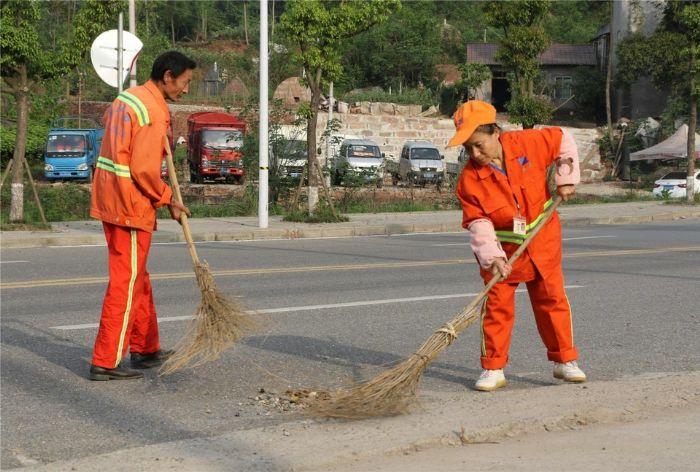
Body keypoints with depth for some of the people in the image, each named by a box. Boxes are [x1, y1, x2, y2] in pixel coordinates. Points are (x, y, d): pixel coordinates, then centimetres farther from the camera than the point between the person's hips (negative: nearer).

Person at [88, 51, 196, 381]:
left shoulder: (127, 97, 11)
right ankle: (106, 362, -2)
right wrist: (168, 201, -8)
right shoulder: (155, 113, -18)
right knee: (125, 283, -4)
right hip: (131, 205, -10)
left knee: (138, 278, 19)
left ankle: (145, 349, 30)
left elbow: (108, 118, 30)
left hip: (109, 199, 10)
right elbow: (144, 170, -22)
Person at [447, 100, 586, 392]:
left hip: (543, 241, 1)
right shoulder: (470, 179, -19)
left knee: (552, 299, 8)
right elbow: (478, 223, -20)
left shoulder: (527, 143, -17)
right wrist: (492, 257, -32)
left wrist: (566, 179, -6)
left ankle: (565, 360, 20)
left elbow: (562, 140, 1)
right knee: (497, 305, -3)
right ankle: (493, 369, 6)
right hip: (502, 248, -1)